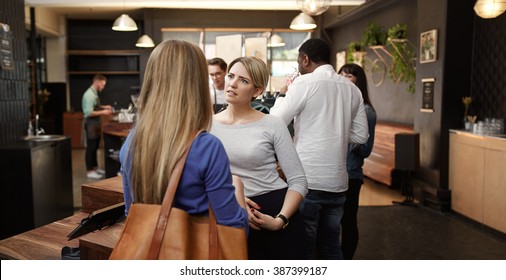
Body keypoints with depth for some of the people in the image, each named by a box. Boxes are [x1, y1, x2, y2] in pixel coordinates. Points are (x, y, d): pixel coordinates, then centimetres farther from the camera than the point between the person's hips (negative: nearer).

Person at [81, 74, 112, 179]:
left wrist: (104, 107, 10)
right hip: (91, 124, -10)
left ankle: (95, 168, 28)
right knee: (90, 148, -2)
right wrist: (103, 112, -19)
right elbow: (89, 113, -24)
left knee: (95, 147, 17)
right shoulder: (89, 95, -19)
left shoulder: (94, 93, 10)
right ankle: (89, 171, 6)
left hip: (96, 123, 10)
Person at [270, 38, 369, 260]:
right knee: (331, 245, 18)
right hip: (337, 181, 6)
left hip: (307, 180, -5)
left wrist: (282, 95, 10)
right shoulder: (352, 88, 9)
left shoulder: (304, 83, -7)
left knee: (303, 247, 6)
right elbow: (361, 135, 12)